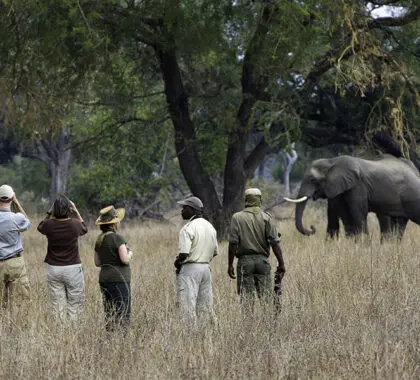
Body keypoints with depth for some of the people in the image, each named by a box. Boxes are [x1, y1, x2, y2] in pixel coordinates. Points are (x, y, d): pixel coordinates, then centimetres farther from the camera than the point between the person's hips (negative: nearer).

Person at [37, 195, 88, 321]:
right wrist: (76, 211, 14)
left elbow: (40, 226, 17)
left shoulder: (49, 225, -9)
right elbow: (84, 228, 14)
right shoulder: (74, 224, -11)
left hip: (53, 268, 2)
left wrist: (50, 212, 11)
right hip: (73, 268, -2)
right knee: (75, 305, 5)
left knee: (57, 305, 6)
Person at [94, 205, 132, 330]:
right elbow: (125, 260, -16)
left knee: (109, 314, 10)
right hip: (119, 279, -7)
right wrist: (129, 253, 3)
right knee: (123, 315, -6)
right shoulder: (117, 238, -13)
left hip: (104, 279, 7)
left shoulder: (99, 239, 9)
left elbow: (97, 262, 15)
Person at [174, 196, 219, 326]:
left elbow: (184, 254, -21)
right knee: (205, 306, 11)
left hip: (190, 268, -8)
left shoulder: (188, 228, -14)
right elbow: (215, 252, 17)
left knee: (187, 306, -6)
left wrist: (176, 262, -2)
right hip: (206, 268, 8)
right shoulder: (210, 227, 12)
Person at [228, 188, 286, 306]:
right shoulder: (266, 218, 1)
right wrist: (281, 263, -2)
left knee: (246, 298, 0)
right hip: (262, 261, 1)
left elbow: (233, 243, -5)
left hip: (245, 261, -1)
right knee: (266, 297, 4)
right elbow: (275, 243, -4)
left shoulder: (237, 217, 0)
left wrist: (230, 264, 0)